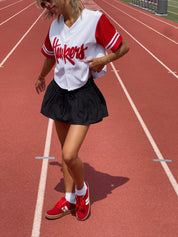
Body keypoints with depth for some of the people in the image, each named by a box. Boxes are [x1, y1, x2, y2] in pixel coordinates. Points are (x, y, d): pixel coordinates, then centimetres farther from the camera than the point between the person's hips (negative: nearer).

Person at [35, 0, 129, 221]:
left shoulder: (95, 20, -15)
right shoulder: (55, 25, 3)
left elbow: (123, 47, -6)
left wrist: (104, 59, -25)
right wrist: (41, 78, 37)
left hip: (83, 96, -6)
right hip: (59, 92, 6)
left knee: (69, 155, -12)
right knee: (65, 151, 14)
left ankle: (82, 190, 20)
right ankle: (69, 200, 32)